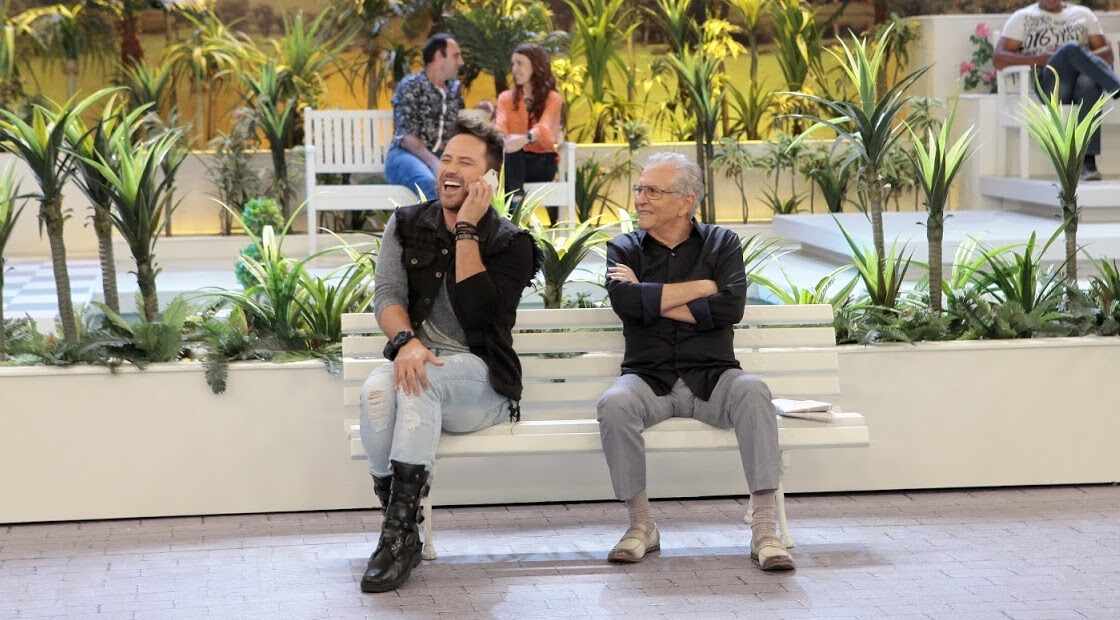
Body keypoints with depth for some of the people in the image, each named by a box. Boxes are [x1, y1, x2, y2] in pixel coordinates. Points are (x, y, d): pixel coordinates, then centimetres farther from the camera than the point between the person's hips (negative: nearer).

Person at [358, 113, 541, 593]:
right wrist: (406, 340, -22)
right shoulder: (407, 225, 13)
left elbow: (475, 313, -13)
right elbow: (386, 294, 0)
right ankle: (400, 532, -24)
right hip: (418, 363, 3)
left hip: (480, 378, -2)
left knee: (424, 380, -37)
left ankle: (401, 532, -35)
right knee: (377, 389, -34)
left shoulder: (511, 243, 2)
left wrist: (467, 230, -12)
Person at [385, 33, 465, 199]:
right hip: (406, 155, -5)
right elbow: (406, 136, -10)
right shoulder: (410, 86, -1)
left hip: (441, 157, 5)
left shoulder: (455, 89, 19)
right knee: (432, 183, -39)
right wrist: (433, 162, -25)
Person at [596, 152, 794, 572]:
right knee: (614, 404, -33)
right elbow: (624, 301, -12)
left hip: (712, 377, 0)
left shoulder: (721, 243, 10)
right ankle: (641, 525, -16)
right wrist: (700, 288, -7)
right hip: (649, 378, 0)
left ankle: (765, 529, -31)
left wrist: (652, 302, -6)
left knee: (753, 392, -32)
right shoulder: (624, 249, 11)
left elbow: (730, 307, -9)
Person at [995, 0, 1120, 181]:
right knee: (1071, 49, -34)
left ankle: (1088, 162, -47)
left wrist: (1086, 59, -6)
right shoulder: (1023, 17, 19)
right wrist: (1039, 59, -8)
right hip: (1048, 85, -2)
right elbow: (998, 59, 7)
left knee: (1089, 82, -38)